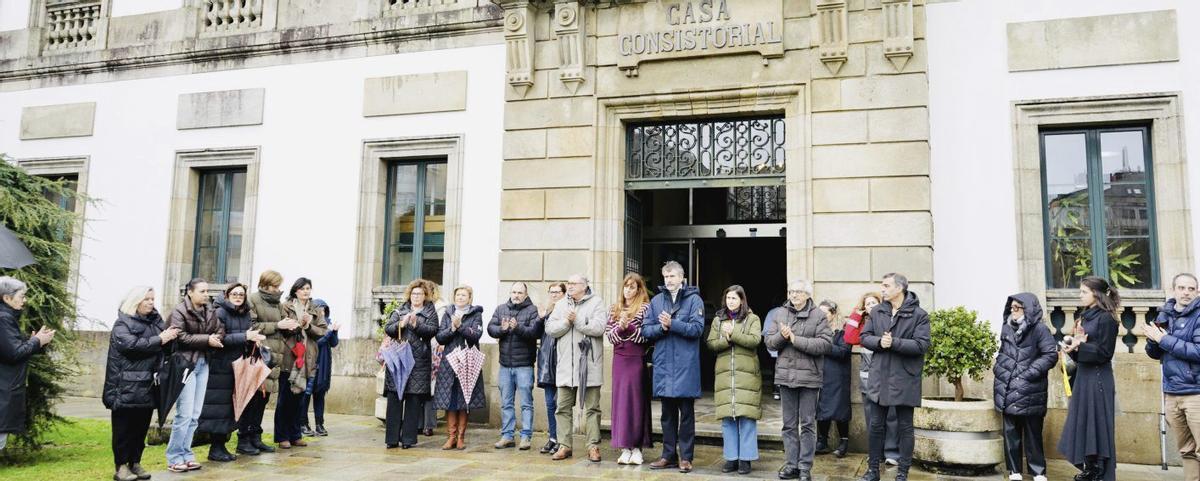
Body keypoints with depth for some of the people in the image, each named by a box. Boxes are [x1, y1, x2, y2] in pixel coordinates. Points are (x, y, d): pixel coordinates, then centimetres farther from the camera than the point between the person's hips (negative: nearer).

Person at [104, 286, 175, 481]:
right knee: (124, 426, 0)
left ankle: (135, 462, 18)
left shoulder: (155, 321, 14)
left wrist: (170, 336, -11)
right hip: (126, 385, -6)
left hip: (147, 384, 6)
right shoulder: (122, 323, -3)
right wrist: (159, 340, -17)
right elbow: (131, 344, -20)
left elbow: (164, 345, 11)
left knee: (142, 425, 9)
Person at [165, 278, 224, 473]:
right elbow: (180, 337, -18)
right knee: (185, 413, -7)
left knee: (195, 415, 9)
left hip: (203, 364, 6)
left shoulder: (210, 312, 11)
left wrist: (216, 339, -14)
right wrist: (206, 339, -18)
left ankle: (186, 455, 18)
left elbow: (220, 331, 8)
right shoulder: (179, 311, -8)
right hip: (186, 363, -6)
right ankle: (174, 458, 4)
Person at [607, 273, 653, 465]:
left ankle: (637, 447, 7)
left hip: (637, 359, -4)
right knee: (621, 400, 4)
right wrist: (620, 328, -12)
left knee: (636, 400, -1)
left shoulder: (645, 308, -1)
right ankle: (625, 448, 10)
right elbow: (609, 335, 6)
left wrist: (629, 326, -19)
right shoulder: (614, 309, 13)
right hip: (619, 358, 4)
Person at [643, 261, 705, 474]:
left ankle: (685, 457, 11)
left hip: (686, 365, -4)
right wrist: (661, 327, -12)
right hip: (663, 365, 4)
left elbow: (697, 329, -11)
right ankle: (669, 455, 20)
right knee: (667, 413, 12)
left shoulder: (693, 299, -1)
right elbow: (646, 330, 6)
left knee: (686, 413, 4)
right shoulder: (656, 301, 11)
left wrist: (672, 324, -20)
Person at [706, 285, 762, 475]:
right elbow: (711, 343, 5)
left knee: (747, 417, -3)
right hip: (724, 374, 3)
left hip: (747, 374, -3)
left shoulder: (752, 319, 5)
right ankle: (731, 458, 13)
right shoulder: (718, 320, 14)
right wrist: (726, 339, -12)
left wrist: (733, 333, -15)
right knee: (727, 418, 4)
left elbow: (755, 340, -10)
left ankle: (745, 458, 6)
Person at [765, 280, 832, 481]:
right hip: (785, 374, 4)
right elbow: (769, 341, 6)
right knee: (789, 423, 11)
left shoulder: (818, 315, -4)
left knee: (808, 424, 3)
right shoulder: (780, 314, 9)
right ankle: (791, 464, 19)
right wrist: (782, 336, -15)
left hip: (809, 376, -4)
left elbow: (826, 343, -14)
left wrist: (796, 339, -18)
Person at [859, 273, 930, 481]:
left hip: (905, 380, -4)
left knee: (905, 427, 8)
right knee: (876, 425, 11)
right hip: (879, 377, 4)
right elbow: (864, 337, 5)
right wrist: (879, 341, -15)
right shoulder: (877, 312, 7)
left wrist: (894, 342, -22)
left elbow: (922, 345, -15)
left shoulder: (918, 314, -8)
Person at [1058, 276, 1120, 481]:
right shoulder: (1085, 317, 14)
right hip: (1082, 376, 8)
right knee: (1083, 423, 11)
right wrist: (1072, 345, -3)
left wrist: (1079, 347, -23)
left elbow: (1104, 352, -14)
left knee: (1097, 424, -2)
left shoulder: (1106, 319, -10)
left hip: (1098, 378, -8)